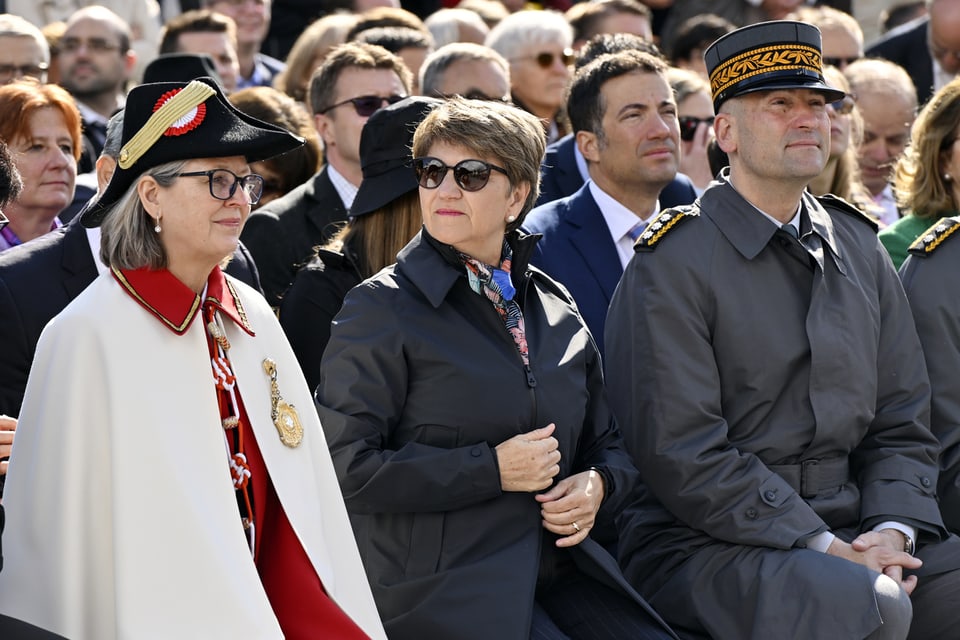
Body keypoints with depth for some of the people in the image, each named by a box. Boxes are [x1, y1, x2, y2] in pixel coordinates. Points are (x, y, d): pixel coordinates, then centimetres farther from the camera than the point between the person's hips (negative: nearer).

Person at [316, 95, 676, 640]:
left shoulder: (556, 309, 16)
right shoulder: (382, 309, 0)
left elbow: (609, 444, 24)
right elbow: (346, 466, -9)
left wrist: (597, 485, 0)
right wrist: (491, 469, -13)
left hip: (562, 571, 5)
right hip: (442, 591, -5)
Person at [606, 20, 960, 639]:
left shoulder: (860, 248, 14)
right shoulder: (674, 264, -6)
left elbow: (902, 425, 14)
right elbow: (684, 455, -13)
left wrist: (893, 530, -6)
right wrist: (823, 548, -17)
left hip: (852, 530, 6)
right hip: (706, 543, -6)